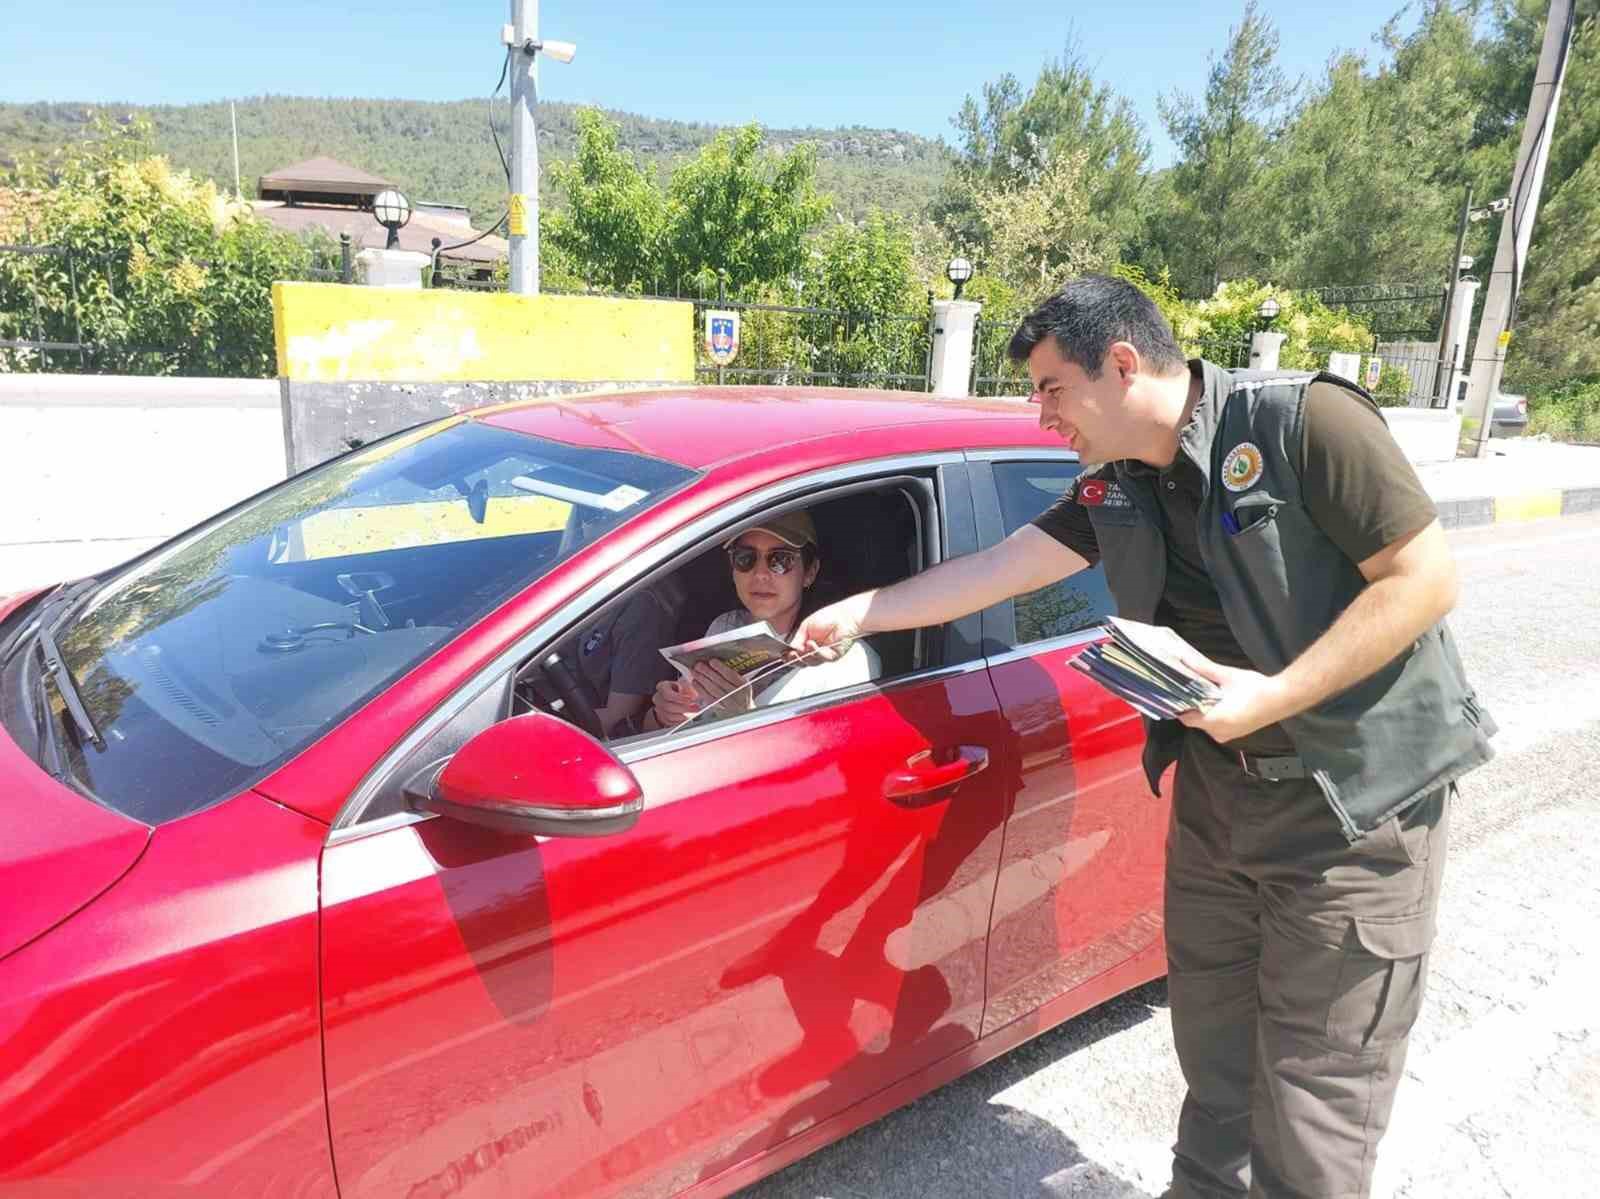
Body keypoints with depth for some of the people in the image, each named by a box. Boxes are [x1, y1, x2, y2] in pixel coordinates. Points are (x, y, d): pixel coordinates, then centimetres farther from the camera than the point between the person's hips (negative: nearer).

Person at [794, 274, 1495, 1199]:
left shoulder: (1305, 422, -18)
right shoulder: (1115, 490, 3)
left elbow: (1427, 578, -18)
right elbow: (996, 569, 5)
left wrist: (1274, 696, -24)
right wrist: (858, 613, 5)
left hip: (1357, 800, -6)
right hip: (1215, 793, 6)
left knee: (1315, 1083, 5)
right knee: (1213, 1044, 19)